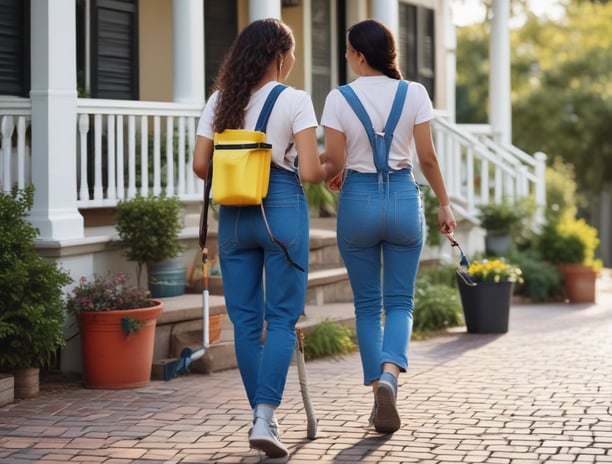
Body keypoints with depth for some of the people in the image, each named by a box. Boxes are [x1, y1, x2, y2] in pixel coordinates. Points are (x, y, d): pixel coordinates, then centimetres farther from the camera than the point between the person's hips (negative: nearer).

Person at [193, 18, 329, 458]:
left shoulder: (220, 101, 5)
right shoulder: (295, 101, -7)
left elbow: (201, 165, 2)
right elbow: (309, 171, -13)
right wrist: (330, 170, 8)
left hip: (234, 215, 4)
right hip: (282, 209, -4)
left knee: (245, 319, 10)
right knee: (282, 318, 2)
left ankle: (261, 416, 16)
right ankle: (265, 419, -9)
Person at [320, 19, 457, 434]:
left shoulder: (339, 98, -6)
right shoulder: (414, 94, -2)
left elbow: (334, 159, -5)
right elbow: (427, 156, -2)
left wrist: (330, 176, 18)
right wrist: (444, 204, 9)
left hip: (358, 199, -1)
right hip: (404, 197, 1)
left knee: (368, 304, 11)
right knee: (400, 301, 7)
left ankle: (378, 390, 8)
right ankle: (390, 375, -19)